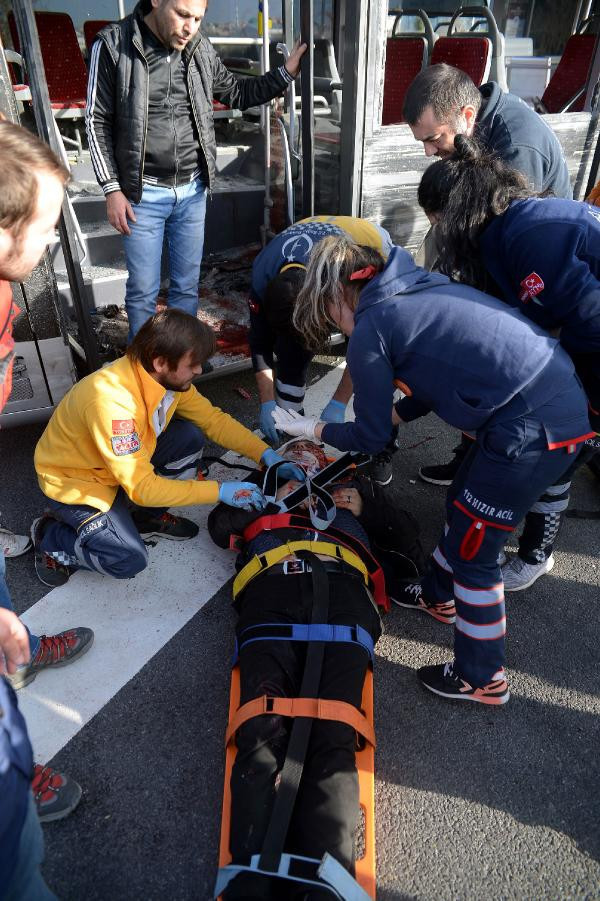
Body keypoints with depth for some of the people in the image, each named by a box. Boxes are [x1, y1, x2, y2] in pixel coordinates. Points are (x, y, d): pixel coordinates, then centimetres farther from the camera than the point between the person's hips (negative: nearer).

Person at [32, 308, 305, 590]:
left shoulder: (168, 376, -15)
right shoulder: (113, 401, -38)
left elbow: (213, 419, -4)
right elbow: (142, 487, -34)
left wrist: (266, 454, -15)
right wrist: (220, 491, -31)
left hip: (126, 458, 7)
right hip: (74, 480, -7)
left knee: (190, 438, -12)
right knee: (131, 560, -19)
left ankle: (145, 517, 8)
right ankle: (51, 537, 7)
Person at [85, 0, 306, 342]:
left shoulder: (201, 48, 2)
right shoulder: (114, 44, -8)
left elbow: (236, 93, 16)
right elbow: (98, 121, -4)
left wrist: (286, 73, 4)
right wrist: (112, 189, -8)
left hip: (193, 191, 3)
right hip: (143, 193, -3)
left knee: (187, 285, 11)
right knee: (143, 289, 4)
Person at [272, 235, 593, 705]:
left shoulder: (368, 329, -8)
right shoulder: (416, 289, 16)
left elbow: (371, 437, 1)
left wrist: (312, 429, 16)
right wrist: (391, 413, 26)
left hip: (534, 428, -9)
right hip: (561, 399, 9)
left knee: (473, 550, 9)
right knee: (462, 508, 26)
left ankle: (482, 679, 29)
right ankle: (438, 596, 51)